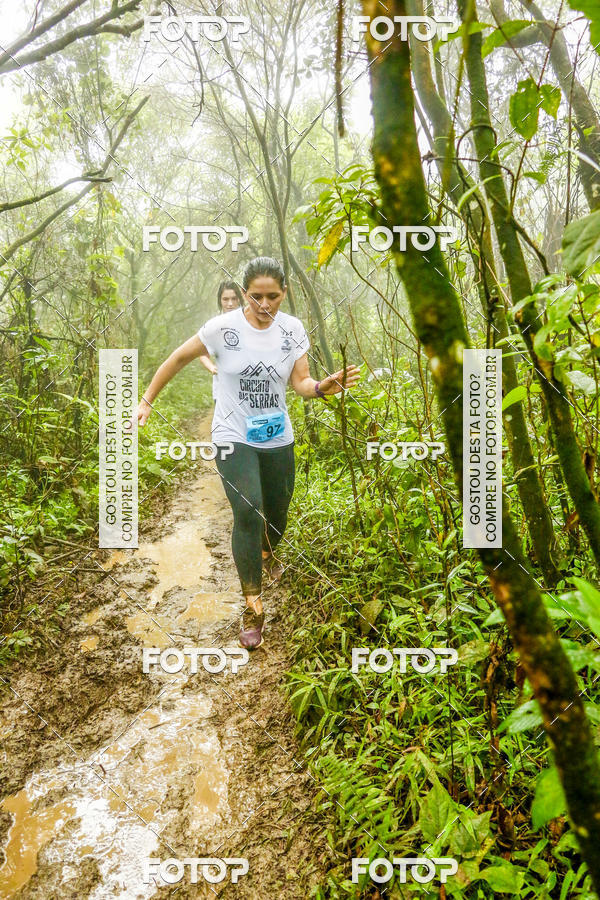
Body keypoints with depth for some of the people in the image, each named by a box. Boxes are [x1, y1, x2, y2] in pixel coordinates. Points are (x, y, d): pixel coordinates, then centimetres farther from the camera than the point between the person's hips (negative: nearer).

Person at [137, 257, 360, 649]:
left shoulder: (293, 329, -4)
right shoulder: (224, 327, -13)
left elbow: (301, 382, -8)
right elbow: (180, 357, -3)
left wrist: (323, 386, -31)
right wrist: (147, 401, -1)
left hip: (278, 438, 4)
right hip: (234, 438, -3)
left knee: (276, 512, 15)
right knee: (248, 513, -17)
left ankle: (267, 553, 52)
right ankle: (253, 605, -4)